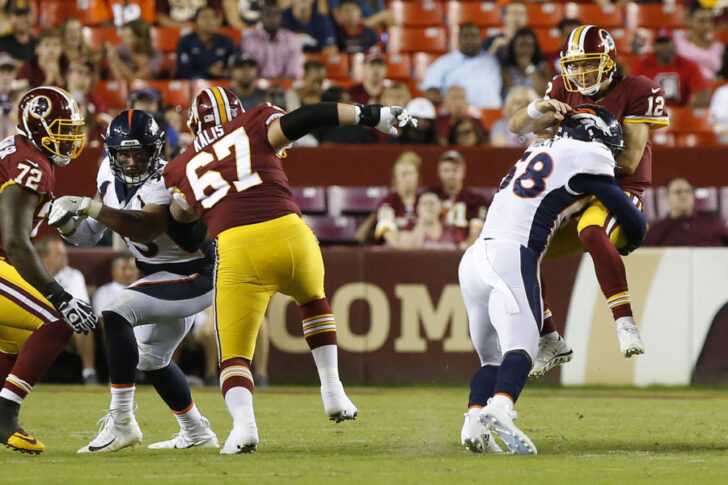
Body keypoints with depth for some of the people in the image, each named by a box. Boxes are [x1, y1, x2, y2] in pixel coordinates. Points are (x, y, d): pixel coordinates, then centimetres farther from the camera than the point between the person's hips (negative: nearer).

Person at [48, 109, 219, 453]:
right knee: (151, 358, 22)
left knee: (115, 316, -26)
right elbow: (92, 234, 4)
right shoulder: (110, 172, -3)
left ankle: (121, 422, -27)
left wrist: (90, 207, -51)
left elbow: (144, 229, -45)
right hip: (164, 275, 10)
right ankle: (196, 434, 38)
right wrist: (70, 225, -18)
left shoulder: (164, 181, -28)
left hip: (194, 277, -10)